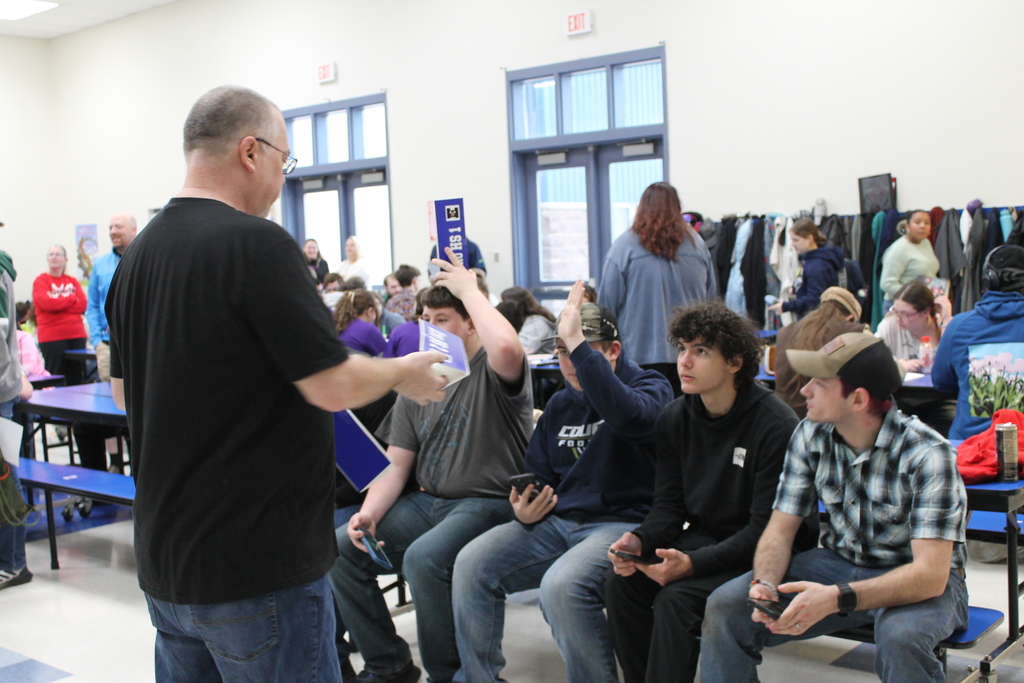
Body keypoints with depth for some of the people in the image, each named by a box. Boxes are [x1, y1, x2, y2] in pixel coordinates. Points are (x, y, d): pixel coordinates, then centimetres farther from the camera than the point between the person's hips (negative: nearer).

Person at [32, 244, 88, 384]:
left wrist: (58, 302, -8)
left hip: (76, 336, 4)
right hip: (52, 337, -4)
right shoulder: (41, 281, 3)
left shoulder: (72, 282, 15)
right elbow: (46, 303, -13)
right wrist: (72, 299, 0)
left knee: (76, 380, 4)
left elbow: (83, 305, 2)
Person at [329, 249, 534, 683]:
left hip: (487, 504, -7)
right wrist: (368, 512, -8)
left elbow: (507, 346, -35)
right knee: (340, 548, -8)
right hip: (426, 502, 7)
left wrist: (468, 288, -20)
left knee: (423, 558, -33)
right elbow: (395, 466, 11)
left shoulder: (493, 371, -6)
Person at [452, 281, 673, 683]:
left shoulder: (650, 387, -3)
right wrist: (526, 511, -2)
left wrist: (579, 344, -29)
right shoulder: (560, 404, 17)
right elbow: (539, 475, 22)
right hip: (557, 520, 7)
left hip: (621, 524, -6)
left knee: (560, 586, -33)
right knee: (471, 564, -13)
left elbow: (629, 417, -29)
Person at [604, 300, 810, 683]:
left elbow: (766, 527, -18)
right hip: (701, 537, 6)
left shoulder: (776, 427, -18)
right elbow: (669, 506, 5)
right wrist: (639, 540, -17)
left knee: (675, 600, -28)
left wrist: (694, 563, -28)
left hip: (758, 554, -6)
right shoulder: (676, 418, 2)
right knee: (621, 582, -18)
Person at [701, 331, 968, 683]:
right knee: (726, 606, -16)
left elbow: (930, 573, -28)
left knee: (900, 635, -38)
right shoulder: (811, 435, -7)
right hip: (840, 562, 4)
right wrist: (764, 584, -27)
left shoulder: (927, 455, -23)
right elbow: (779, 531, -4)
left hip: (919, 579, -4)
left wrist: (836, 599, -41)